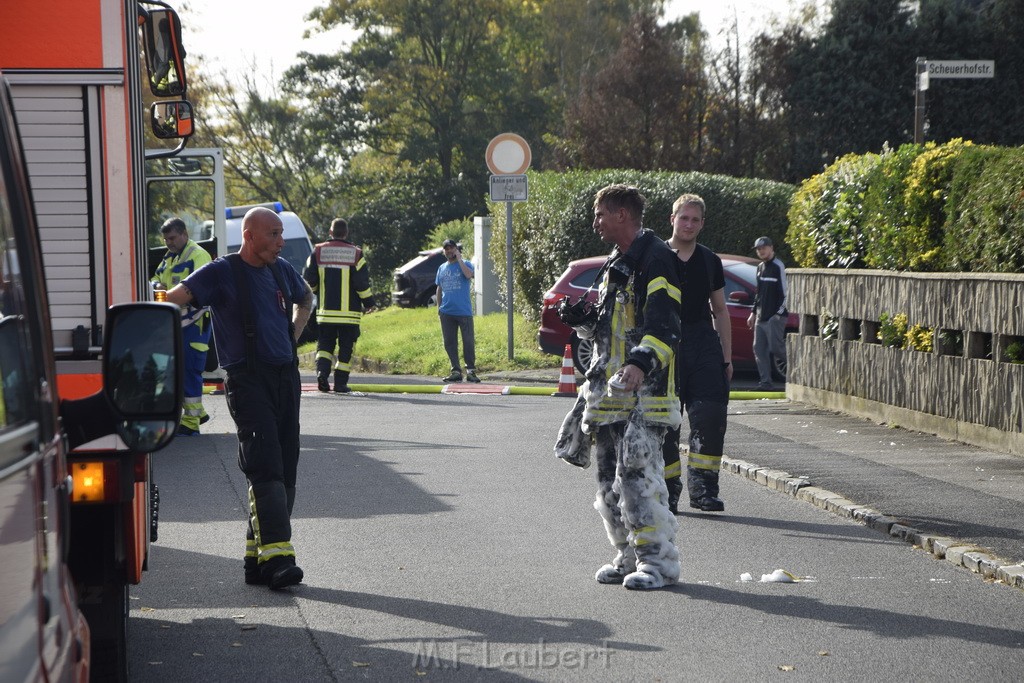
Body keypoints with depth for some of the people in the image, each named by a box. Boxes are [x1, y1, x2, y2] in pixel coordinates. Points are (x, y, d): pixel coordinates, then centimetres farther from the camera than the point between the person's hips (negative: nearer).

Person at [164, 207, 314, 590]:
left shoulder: (282, 271, 14)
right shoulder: (223, 273, -6)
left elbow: (306, 299, 34)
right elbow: (173, 300, -13)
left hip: (286, 375, 7)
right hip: (248, 381, -7)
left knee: (285, 469, 6)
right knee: (266, 468, -17)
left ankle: (256, 558, 13)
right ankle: (276, 555, -22)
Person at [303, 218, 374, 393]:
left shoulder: (318, 252, 2)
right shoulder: (355, 254, -3)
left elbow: (308, 279, 3)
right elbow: (362, 282, -6)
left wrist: (312, 294, 23)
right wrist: (368, 303, 7)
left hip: (325, 310, 2)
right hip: (349, 312, -2)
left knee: (325, 344, 12)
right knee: (346, 347, 5)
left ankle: (322, 371, -12)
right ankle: (340, 383, 2)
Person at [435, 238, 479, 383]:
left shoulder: (465, 264, 1)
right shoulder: (442, 268, 15)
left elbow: (469, 275, -22)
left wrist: (459, 259, -14)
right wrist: (438, 307, 14)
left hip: (464, 311, -5)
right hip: (447, 311, 5)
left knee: (468, 341, -3)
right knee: (449, 342, 4)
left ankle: (471, 371, 3)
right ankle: (456, 370, 9)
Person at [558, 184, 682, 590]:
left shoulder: (656, 259, -9)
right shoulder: (614, 265, 21)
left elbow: (663, 324, -19)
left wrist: (642, 362, -34)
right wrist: (580, 319, 10)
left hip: (644, 390, -10)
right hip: (609, 388, 10)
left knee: (638, 473, -15)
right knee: (609, 479, 9)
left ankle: (659, 560, -10)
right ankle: (629, 556, 18)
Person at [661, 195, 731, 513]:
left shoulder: (710, 261, 14)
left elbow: (720, 311, 18)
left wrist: (726, 357, 13)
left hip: (704, 343, 2)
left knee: (711, 415, -10)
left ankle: (703, 488, -4)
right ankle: (667, 493, 8)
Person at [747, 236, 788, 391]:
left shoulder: (778, 266, -8)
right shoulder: (760, 267, 18)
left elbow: (785, 291, -11)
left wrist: (779, 313, -16)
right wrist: (754, 312, 21)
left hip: (775, 316, -8)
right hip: (761, 317, 8)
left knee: (776, 348, -14)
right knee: (759, 349, 3)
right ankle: (765, 382, 4)